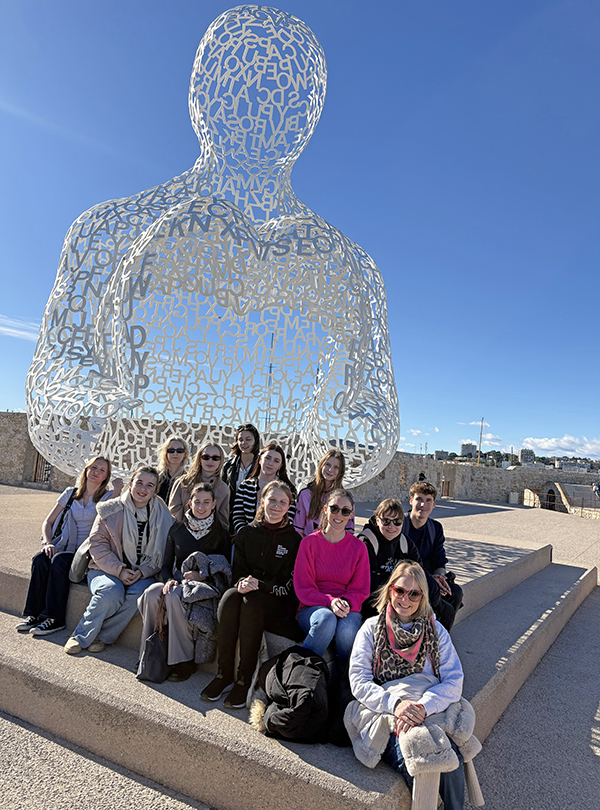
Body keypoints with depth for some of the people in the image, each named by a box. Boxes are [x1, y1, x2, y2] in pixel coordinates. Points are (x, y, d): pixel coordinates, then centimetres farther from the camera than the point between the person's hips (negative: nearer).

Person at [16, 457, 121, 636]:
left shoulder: (108, 497, 2)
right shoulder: (71, 493, 12)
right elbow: (48, 522, 13)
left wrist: (117, 491, -23)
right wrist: (47, 543, -5)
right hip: (64, 547, 4)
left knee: (59, 561, -30)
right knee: (40, 559, -25)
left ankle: (55, 618, -24)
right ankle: (34, 614, -16)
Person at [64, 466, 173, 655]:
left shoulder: (163, 516, 2)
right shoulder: (110, 510, -2)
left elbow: (162, 555, 4)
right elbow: (97, 544, -5)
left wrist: (141, 572, -13)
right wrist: (119, 570, -16)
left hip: (142, 574, 2)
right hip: (106, 569, -1)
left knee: (139, 593, -30)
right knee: (112, 592, -32)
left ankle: (101, 636, -12)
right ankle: (81, 636, -9)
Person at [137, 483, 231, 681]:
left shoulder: (220, 535, -1)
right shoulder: (177, 529, 8)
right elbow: (166, 565, 10)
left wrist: (200, 575, -17)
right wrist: (169, 580, -12)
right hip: (177, 581, 4)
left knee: (174, 597, -33)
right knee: (151, 593, -28)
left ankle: (185, 661, -20)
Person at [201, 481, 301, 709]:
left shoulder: (294, 539, -1)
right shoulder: (246, 533, 8)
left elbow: (291, 584, -5)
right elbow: (237, 571, 8)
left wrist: (260, 585, -18)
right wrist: (243, 583, -15)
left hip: (279, 602, -3)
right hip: (249, 594, 3)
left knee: (251, 601, -32)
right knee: (230, 596, -28)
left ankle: (245, 679, -22)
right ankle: (224, 674, -20)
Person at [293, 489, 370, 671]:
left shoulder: (359, 547, 6)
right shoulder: (310, 542, 1)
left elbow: (360, 590, 7)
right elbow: (302, 587, -1)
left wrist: (346, 602, -16)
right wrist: (330, 601, -18)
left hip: (348, 609, 2)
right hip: (312, 608, -1)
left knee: (347, 628, -33)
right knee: (326, 618, -36)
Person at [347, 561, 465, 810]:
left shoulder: (435, 630, 13)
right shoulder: (372, 628, 8)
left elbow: (454, 681, 3)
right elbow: (358, 682, 1)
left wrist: (423, 707, -14)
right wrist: (395, 703, -17)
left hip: (433, 712, 2)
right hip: (386, 714, -2)